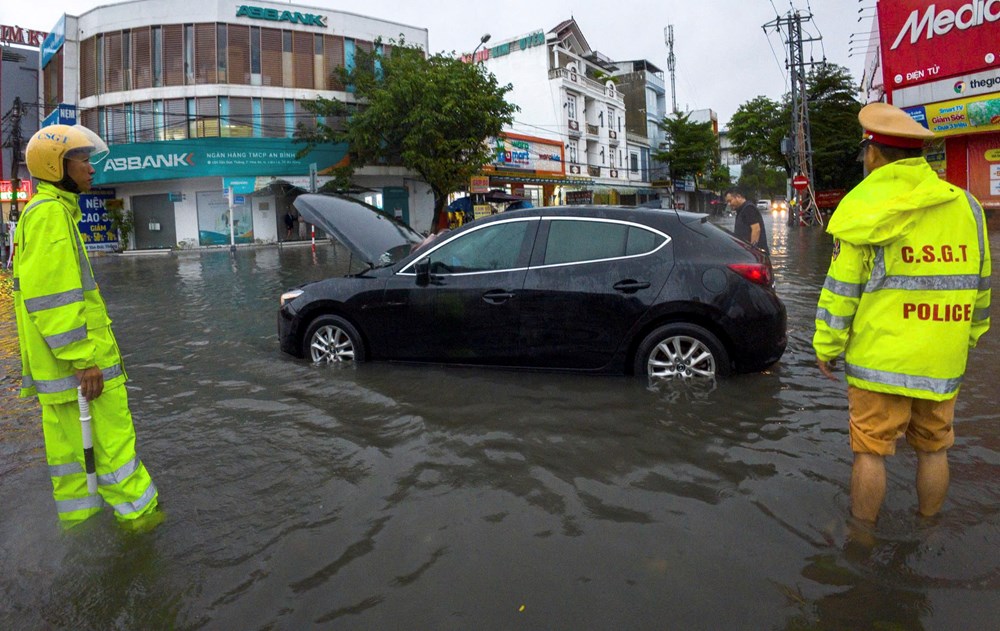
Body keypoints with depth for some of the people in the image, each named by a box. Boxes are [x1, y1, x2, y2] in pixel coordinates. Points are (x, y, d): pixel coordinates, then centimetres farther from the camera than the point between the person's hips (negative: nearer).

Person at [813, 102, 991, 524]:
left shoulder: (864, 206, -10)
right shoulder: (965, 206, 6)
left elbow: (841, 289, -11)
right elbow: (980, 286, 12)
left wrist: (826, 347, -1)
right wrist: (967, 338, 24)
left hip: (879, 358, -5)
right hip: (943, 361, 5)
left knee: (870, 450, 6)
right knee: (933, 449, 18)